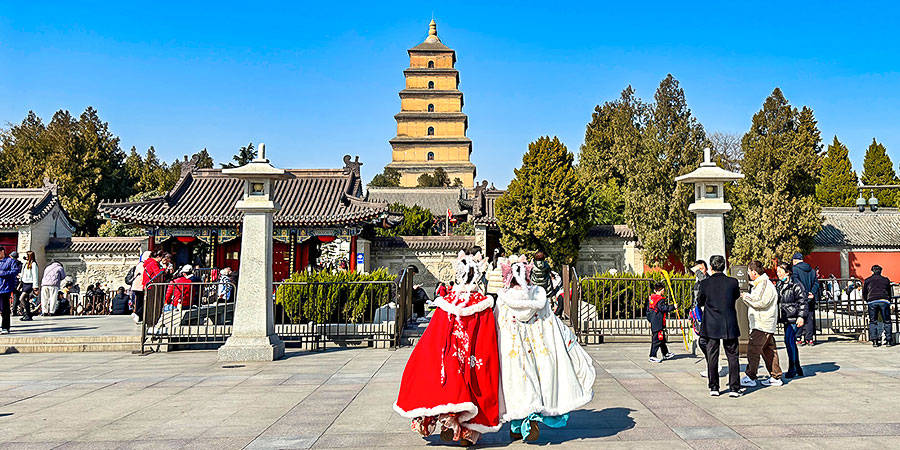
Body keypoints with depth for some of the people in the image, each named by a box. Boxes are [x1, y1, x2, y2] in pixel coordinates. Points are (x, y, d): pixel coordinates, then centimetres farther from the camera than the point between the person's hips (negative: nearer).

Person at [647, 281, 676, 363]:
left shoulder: (652, 298, 14)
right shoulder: (660, 299, -15)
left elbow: (648, 310, 19)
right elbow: (663, 308, -23)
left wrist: (650, 320, 26)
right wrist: (673, 307, -20)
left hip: (653, 323, 10)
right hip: (658, 324, -10)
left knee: (662, 339, 20)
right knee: (657, 339, -6)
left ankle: (665, 354, 31)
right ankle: (652, 356, -4)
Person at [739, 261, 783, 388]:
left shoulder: (765, 284, -12)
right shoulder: (758, 284, 20)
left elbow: (761, 302, -21)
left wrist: (746, 296, -13)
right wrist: (745, 297, 13)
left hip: (762, 324, -10)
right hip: (760, 324, 10)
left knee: (753, 349, -10)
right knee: (768, 350, 12)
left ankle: (750, 377, -8)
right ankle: (775, 377, 16)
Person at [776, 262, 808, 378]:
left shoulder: (795, 285, -10)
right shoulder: (778, 285, 13)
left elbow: (803, 301, -11)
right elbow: (776, 301, 23)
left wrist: (801, 316, -17)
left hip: (794, 318, -8)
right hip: (786, 318, 8)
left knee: (789, 340, -14)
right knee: (791, 342, 13)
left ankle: (792, 368, -5)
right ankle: (798, 368, 23)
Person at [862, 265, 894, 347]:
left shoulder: (867, 280, 15)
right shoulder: (886, 280, 18)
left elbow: (864, 294, 15)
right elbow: (889, 293, 22)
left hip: (872, 301, 0)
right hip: (884, 301, 0)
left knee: (872, 322, 6)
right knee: (887, 321, 7)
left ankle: (874, 340, 0)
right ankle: (889, 340, 4)